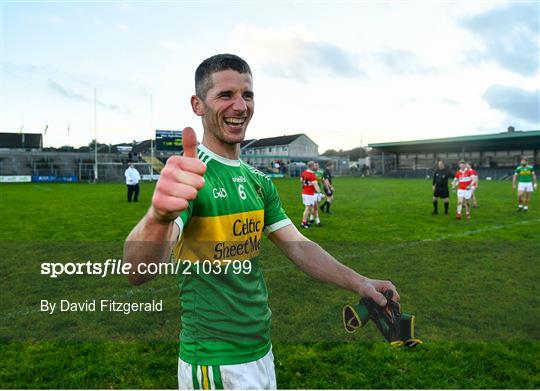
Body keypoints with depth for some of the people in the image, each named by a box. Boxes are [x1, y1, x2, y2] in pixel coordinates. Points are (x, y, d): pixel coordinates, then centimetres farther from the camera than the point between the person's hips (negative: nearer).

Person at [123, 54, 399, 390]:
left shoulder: (259, 181, 6)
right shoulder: (190, 176, -19)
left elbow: (298, 247, 4)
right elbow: (139, 272, -34)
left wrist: (358, 282, -10)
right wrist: (160, 216, -55)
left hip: (263, 351, 7)